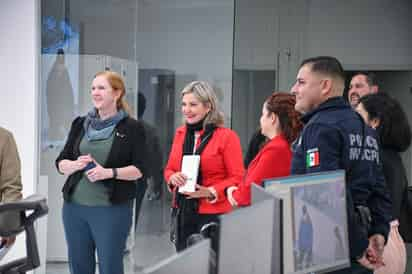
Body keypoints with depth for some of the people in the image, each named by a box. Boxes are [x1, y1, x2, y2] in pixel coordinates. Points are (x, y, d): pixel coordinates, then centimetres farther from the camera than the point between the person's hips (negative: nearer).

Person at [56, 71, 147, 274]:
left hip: (113, 208, -4)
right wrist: (75, 164, -11)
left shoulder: (131, 127, -1)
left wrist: (110, 172, -21)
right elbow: (61, 163, 11)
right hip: (74, 206, 4)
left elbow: (139, 169, -6)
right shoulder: (80, 124, 11)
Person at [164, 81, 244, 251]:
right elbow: (169, 168, 18)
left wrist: (210, 192, -19)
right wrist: (172, 177, -5)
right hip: (182, 212, 5)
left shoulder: (226, 136, -5)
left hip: (213, 214, -5)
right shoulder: (180, 133, 11)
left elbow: (237, 178, -7)